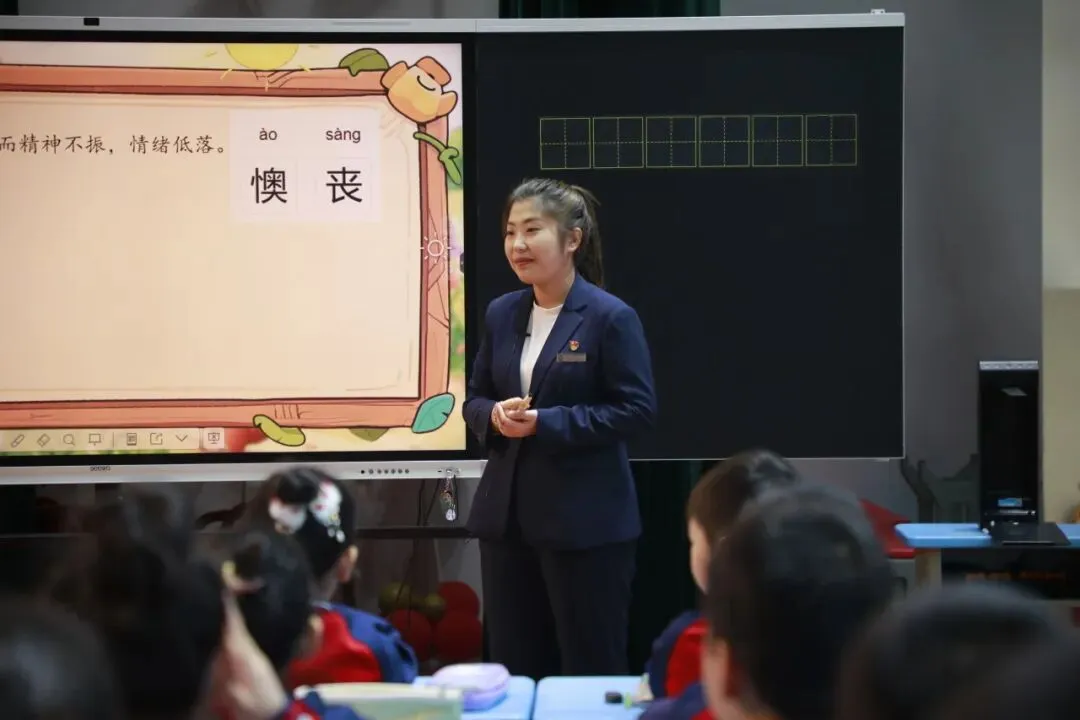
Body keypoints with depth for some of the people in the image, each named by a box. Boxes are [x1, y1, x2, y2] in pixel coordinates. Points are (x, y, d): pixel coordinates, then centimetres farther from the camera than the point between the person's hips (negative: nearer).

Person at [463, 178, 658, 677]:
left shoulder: (610, 318, -11)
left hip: (586, 521, -6)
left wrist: (545, 424, -21)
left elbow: (638, 410, -15)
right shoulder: (501, 314, 9)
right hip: (507, 514, 6)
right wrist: (494, 415, -10)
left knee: (591, 667, 3)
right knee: (512, 663, 12)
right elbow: (475, 398, 14)